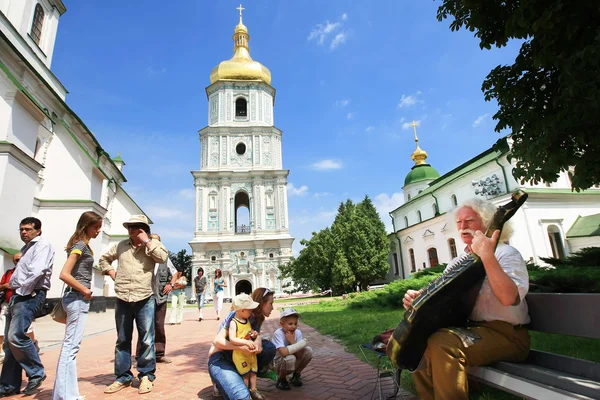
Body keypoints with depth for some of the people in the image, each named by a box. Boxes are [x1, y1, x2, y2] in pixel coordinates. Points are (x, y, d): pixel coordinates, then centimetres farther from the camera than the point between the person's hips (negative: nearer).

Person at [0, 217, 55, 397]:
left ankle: (36, 373, -4)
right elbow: (20, 273, 23)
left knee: (16, 336, -18)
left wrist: (22, 291, -15)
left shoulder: (42, 245, -7)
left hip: (30, 295, -9)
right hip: (18, 295, 9)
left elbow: (37, 271, -20)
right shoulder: (26, 249, 22)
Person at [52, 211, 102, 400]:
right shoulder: (80, 245, -13)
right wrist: (84, 290, -14)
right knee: (71, 346, -5)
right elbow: (64, 274, -21)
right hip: (78, 298, -10)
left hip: (77, 297, 10)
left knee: (70, 345, 14)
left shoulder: (83, 245, 15)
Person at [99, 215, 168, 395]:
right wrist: (112, 273, 10)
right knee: (122, 340, 13)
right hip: (122, 300, 4)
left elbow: (163, 257, -17)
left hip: (144, 300, -3)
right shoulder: (121, 245, 11)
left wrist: (146, 241, -12)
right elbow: (104, 258, 26)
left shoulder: (153, 244, 2)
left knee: (147, 340, 2)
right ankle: (123, 377, 25)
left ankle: (146, 376, 16)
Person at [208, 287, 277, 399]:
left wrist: (258, 340, -32)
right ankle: (220, 383, 0)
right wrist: (241, 347, -39)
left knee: (269, 347, -15)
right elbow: (217, 341, -25)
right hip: (219, 358, -7)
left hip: (238, 357, 7)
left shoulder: (257, 318, 2)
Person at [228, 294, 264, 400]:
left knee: (253, 371, 13)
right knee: (245, 374, 4)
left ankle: (253, 390, 27)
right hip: (239, 354, -7)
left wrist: (254, 334, -3)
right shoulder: (233, 323, -19)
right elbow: (232, 339, -27)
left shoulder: (248, 321, 5)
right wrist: (246, 342, -34)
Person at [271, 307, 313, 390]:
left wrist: (292, 341, -28)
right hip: (278, 364, -5)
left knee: (308, 350, -15)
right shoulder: (278, 333, -25)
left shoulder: (298, 333, -10)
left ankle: (296, 375, 8)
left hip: (293, 365, 5)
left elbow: (300, 355, -15)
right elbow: (284, 352, -38)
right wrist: (300, 344, -28)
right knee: (290, 358, -36)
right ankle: (281, 379, -4)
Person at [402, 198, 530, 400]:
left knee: (443, 344, -32)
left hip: (505, 334, -8)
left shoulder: (506, 253, -9)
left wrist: (486, 255, -31)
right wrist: (419, 298, -10)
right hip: (469, 329, 8)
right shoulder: (457, 262, 13)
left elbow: (509, 297, -28)